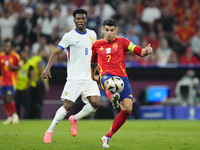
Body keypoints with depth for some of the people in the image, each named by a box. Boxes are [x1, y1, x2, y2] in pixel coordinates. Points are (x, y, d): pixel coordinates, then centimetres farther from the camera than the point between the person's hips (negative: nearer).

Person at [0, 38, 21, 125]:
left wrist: (13, 67, -17)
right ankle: (9, 117, 15)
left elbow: (19, 67, 2)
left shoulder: (15, 56, -5)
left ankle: (14, 115, 6)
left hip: (11, 81, -5)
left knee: (9, 99, -14)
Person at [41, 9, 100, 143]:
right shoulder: (69, 36, -5)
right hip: (74, 78, -5)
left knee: (95, 102, -12)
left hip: (89, 78, 5)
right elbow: (56, 53, -6)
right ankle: (50, 131, 3)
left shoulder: (92, 34, 11)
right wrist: (48, 68, -18)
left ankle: (75, 119, 14)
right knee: (67, 105, -11)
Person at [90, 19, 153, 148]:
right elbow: (93, 61, 37)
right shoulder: (97, 45, 17)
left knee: (127, 109, -13)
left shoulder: (122, 42, 13)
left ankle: (108, 137, 1)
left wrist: (146, 51, -20)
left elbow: (139, 51, 2)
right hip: (106, 75, -1)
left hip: (122, 77, 1)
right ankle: (114, 97, -78)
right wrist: (93, 76, 45)